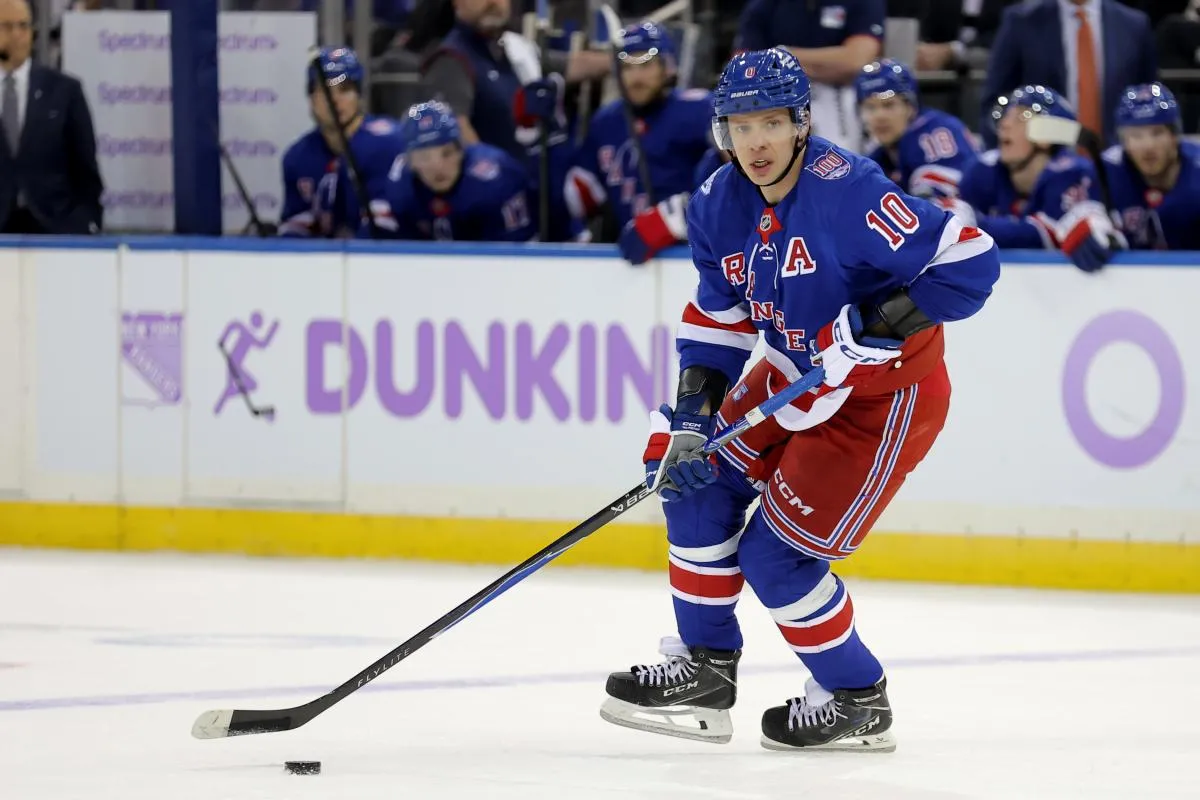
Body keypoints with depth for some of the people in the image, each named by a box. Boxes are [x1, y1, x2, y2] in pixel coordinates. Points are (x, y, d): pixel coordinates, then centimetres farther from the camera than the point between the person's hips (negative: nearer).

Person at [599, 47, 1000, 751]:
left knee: (775, 554, -8)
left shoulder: (848, 192, -28)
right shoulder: (720, 205, -4)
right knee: (696, 474, 2)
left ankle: (858, 701, 13)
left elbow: (971, 262, -30)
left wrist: (875, 326, -32)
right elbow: (718, 320, 6)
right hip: (795, 374, 8)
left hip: (887, 396, -8)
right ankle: (705, 671, 16)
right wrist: (693, 415, -6)